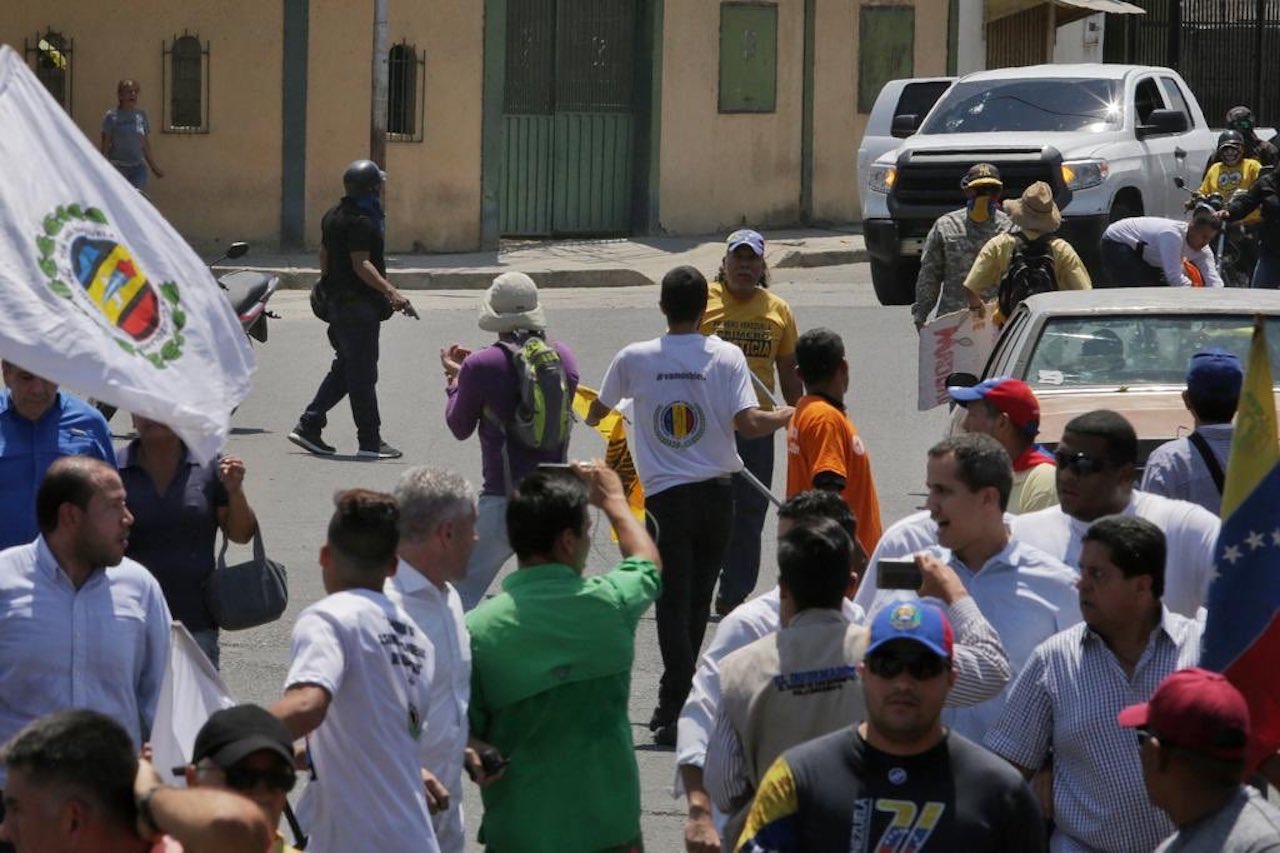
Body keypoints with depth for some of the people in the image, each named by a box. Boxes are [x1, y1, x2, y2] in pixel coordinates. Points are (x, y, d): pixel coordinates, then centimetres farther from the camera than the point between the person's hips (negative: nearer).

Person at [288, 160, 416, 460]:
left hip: (337, 302, 10)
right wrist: (391, 292, -30)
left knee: (345, 368, 15)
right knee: (363, 374, -4)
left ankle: (308, 426, 13)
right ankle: (370, 442, 0)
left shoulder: (334, 216, 13)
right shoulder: (361, 221, -18)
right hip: (359, 305, -10)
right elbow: (361, 265, -24)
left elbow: (324, 256, 21)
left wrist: (329, 286, 32)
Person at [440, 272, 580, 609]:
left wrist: (455, 377, 20)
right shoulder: (564, 357, 2)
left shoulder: (480, 366, -12)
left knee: (461, 595, 2)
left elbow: (460, 427, 2)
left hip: (504, 499, -5)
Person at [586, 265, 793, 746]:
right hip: (717, 491, 2)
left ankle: (679, 712, -12)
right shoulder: (726, 356, -5)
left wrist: (588, 416, 36)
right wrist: (784, 417, 6)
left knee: (673, 603, 0)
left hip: (666, 496, -2)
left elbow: (596, 413, 12)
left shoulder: (634, 359, -2)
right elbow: (748, 423, -14)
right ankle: (675, 703, 24)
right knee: (698, 600, 15)